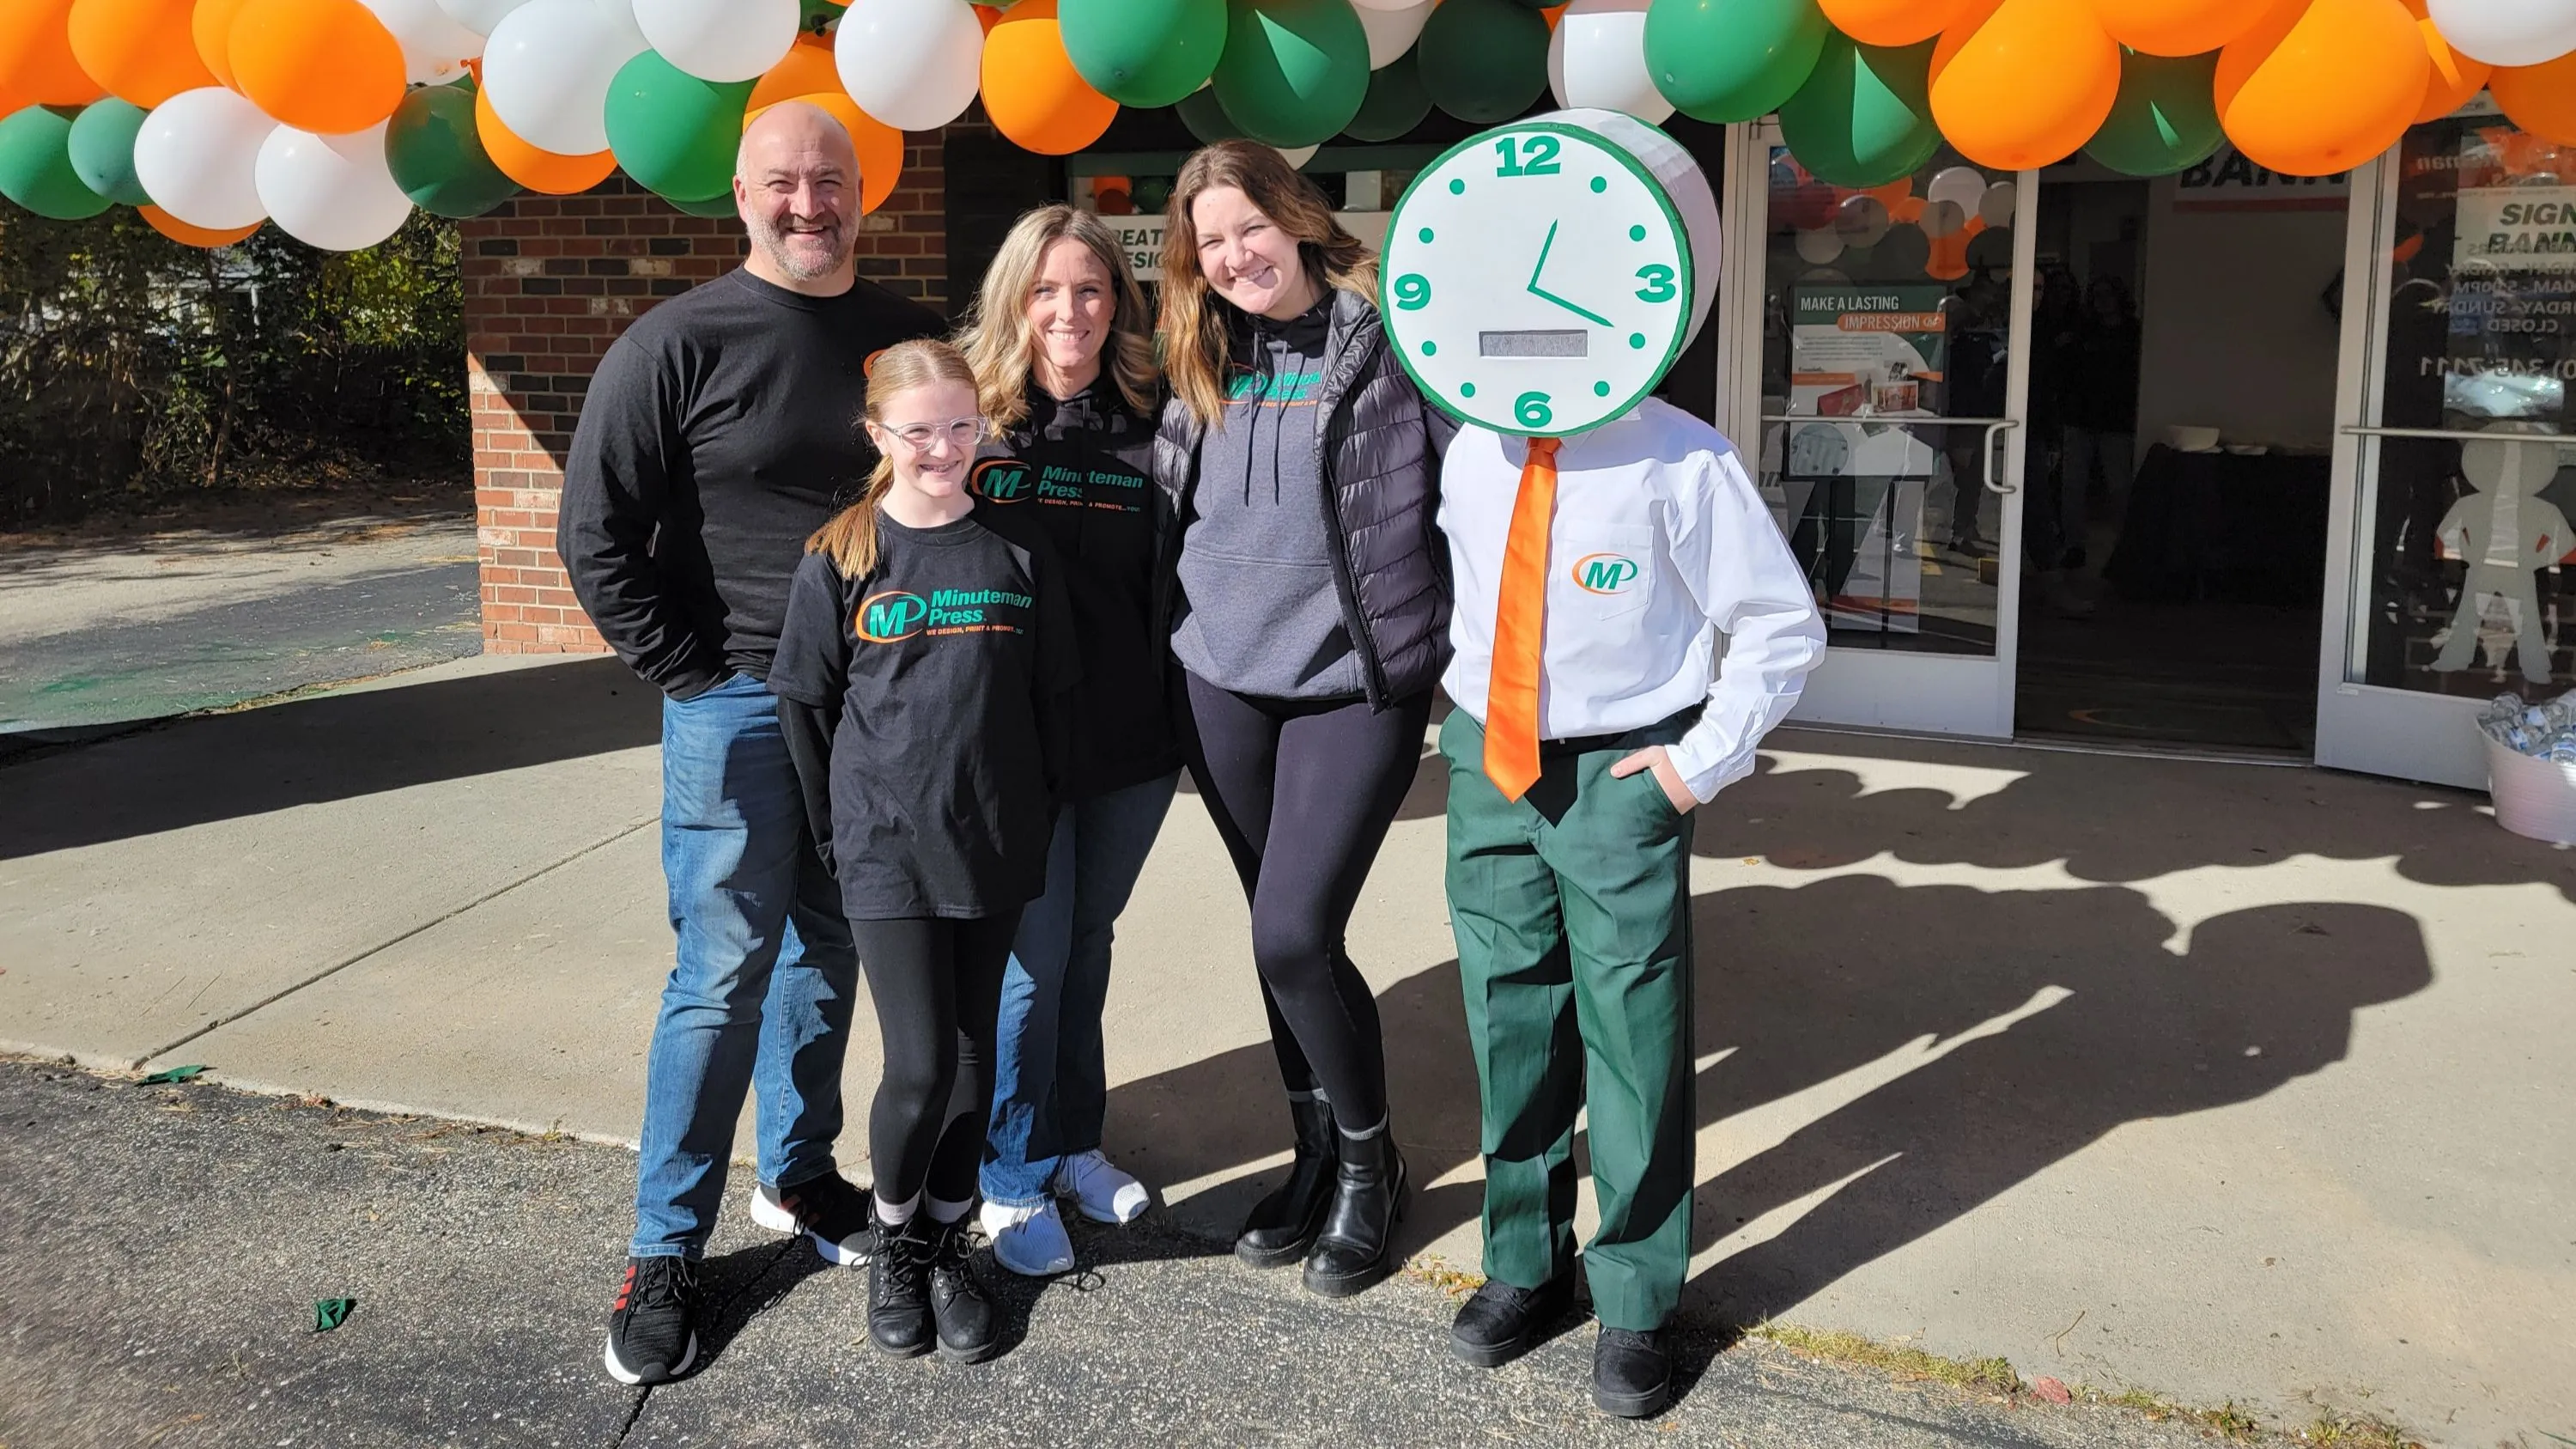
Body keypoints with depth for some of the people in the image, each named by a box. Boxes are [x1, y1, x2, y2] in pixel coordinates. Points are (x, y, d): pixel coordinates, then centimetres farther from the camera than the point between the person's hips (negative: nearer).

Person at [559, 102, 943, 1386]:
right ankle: (665, 1253, 10)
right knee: (724, 974, -3)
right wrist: (696, 674, -10)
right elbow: (596, 535, -7)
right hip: (737, 704, -4)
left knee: (827, 953, 15)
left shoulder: (909, 338, 7)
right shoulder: (680, 345, -7)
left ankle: (798, 1175, 33)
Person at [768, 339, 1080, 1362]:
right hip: (887, 846, -2)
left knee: (973, 1056, 10)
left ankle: (947, 1244, 27)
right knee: (920, 1063, -6)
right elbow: (804, 704, 2)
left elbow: (1049, 700, 8)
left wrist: (1039, 820, 4)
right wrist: (836, 834, 1)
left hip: (993, 847, 2)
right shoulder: (841, 558, -2)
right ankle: (892, 1237, 20)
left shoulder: (1015, 554, 3)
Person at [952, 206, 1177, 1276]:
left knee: (1086, 942, 17)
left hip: (1131, 739, 3)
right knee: (1034, 958, 3)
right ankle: (1012, 1179, 22)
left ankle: (1073, 1144, 35)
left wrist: (1178, 708, 3)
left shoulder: (1146, 425, 2)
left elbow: (1166, 582, 10)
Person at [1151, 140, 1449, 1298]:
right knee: (1281, 935, 12)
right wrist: (1170, 637, 13)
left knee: (1293, 934, -12)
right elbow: (1166, 501, 19)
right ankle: (1319, 1154, 29)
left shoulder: (1392, 335, -6)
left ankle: (1369, 1160, 11)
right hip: (1225, 683, 5)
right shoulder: (1203, 364, 10)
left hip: (1357, 682, -5)